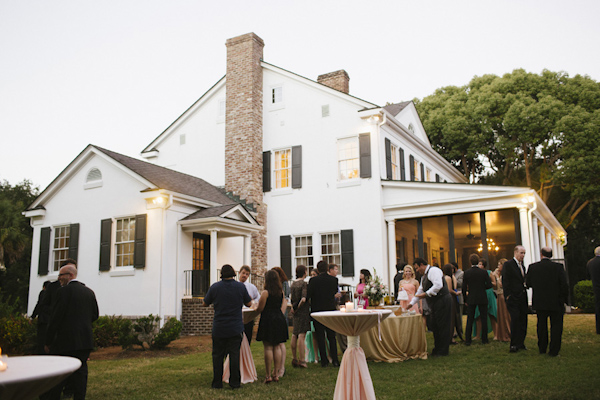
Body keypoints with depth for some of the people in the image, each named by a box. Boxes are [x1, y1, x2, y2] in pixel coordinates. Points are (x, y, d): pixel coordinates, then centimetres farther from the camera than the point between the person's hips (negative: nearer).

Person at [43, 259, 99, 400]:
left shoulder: (64, 291, -9)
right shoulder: (89, 291, 10)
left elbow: (55, 318, -10)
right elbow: (94, 315, 13)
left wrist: (48, 342, -3)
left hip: (66, 341, -6)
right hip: (85, 341, 6)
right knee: (80, 372, 9)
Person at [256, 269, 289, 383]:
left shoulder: (265, 292, -12)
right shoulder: (281, 292, 5)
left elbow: (260, 308, -9)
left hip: (268, 320, -6)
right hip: (280, 319, 6)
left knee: (268, 348, -1)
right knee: (277, 347, 10)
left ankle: (268, 375, 0)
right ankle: (276, 374, 14)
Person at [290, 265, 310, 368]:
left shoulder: (293, 283, 9)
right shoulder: (304, 284, -12)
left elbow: (292, 298, 9)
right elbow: (303, 299, -21)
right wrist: (298, 307, -9)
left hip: (295, 311, 7)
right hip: (303, 311, -7)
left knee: (294, 335, 11)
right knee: (301, 334, -6)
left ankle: (294, 358, 19)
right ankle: (301, 360, -5)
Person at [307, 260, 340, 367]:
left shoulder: (313, 280, -11)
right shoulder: (334, 279, -2)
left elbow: (308, 296, -12)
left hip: (317, 311, -2)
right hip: (331, 310, 3)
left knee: (320, 337, 6)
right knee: (332, 336, 12)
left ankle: (324, 361, 8)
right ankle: (335, 360, 9)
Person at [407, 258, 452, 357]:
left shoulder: (433, 270, -10)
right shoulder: (424, 277, 21)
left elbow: (438, 285, -24)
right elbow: (420, 291, 26)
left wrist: (426, 294, -19)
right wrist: (411, 303, 21)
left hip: (442, 302, -10)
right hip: (434, 304, 10)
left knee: (442, 326, -5)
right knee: (435, 326, 11)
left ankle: (443, 351, 1)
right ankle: (437, 349, 19)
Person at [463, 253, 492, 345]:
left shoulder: (466, 273, -5)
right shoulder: (484, 272, -4)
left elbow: (464, 288, -3)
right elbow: (489, 285, -5)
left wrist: (465, 300, 7)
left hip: (471, 299, 0)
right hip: (482, 299, 0)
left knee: (469, 320, 6)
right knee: (484, 319, 9)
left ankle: (467, 340, 6)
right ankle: (484, 339, 12)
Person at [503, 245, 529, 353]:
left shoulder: (522, 266, 18)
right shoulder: (508, 264, -6)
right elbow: (505, 281, -11)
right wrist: (508, 295, -15)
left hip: (522, 298, 8)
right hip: (513, 298, -7)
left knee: (523, 320, 9)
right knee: (515, 319, -9)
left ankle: (520, 343, 19)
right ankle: (514, 345, -4)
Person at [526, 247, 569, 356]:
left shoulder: (532, 267, -6)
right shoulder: (558, 267, -11)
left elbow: (528, 283, 1)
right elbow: (564, 285, -11)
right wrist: (564, 299, 1)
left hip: (539, 302, 2)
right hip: (555, 302, -2)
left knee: (541, 325, 16)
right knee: (556, 326, 9)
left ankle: (542, 349, 24)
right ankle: (553, 351, 7)